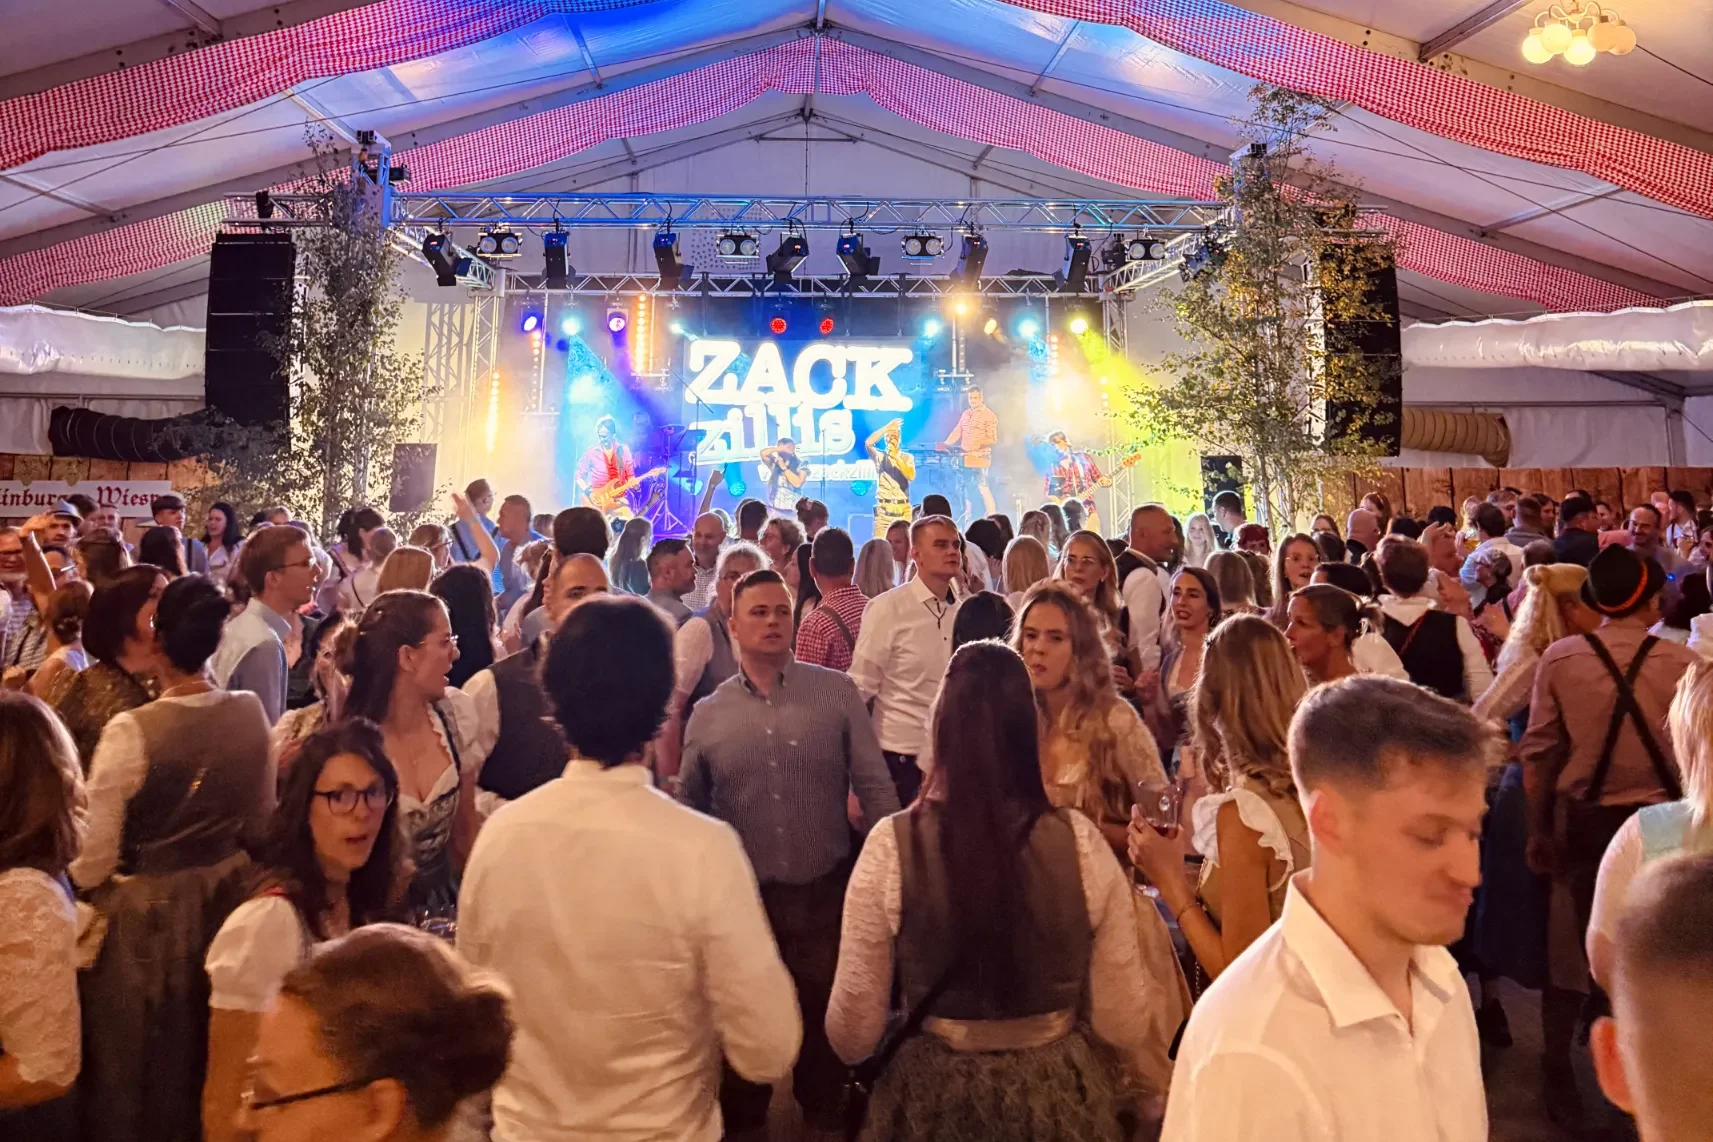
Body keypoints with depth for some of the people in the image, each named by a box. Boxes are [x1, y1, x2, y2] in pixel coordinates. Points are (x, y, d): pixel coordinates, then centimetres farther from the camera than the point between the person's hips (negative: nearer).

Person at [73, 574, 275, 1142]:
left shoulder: (131, 731, -23)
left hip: (145, 914, -4)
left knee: (138, 1066, 18)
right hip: (226, 899, 5)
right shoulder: (251, 712, -9)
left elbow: (93, 861, -17)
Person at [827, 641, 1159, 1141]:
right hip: (1061, 1097, 1)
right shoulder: (1080, 842, -16)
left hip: (936, 1097, -1)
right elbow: (1128, 1027, -9)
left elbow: (851, 1037, -11)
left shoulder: (891, 846, -19)